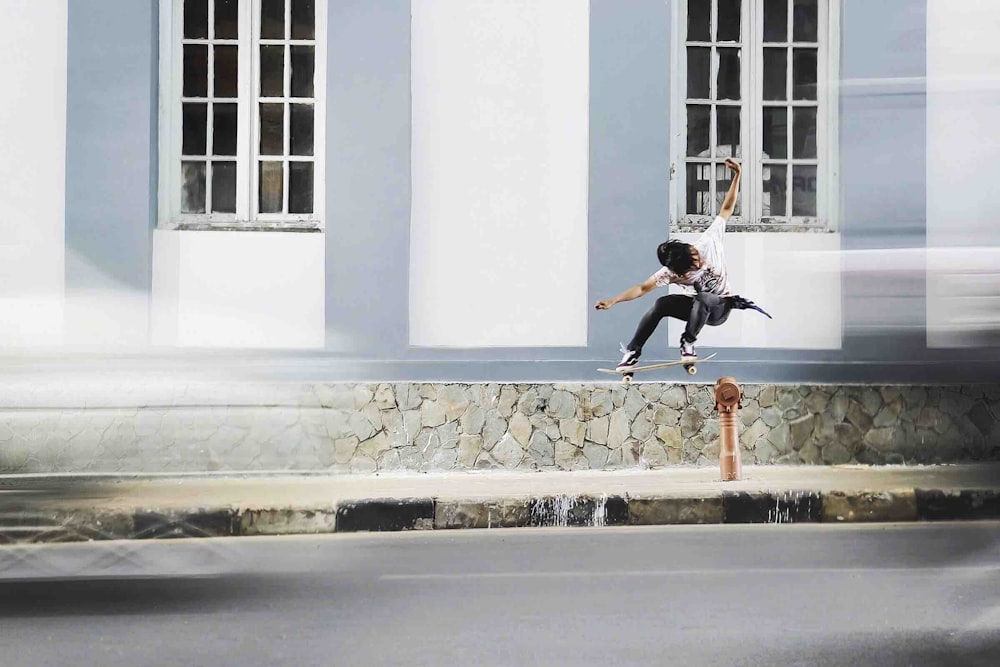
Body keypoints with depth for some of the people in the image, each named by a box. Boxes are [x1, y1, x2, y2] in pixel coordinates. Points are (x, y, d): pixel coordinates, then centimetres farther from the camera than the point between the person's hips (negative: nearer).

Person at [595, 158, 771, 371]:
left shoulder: (709, 242, -22)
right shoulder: (672, 272, -21)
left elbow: (726, 209, -15)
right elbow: (643, 288, -21)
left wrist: (737, 176, -24)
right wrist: (612, 301, -34)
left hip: (720, 308, -1)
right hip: (700, 308, 1)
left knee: (702, 298, -36)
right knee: (662, 304, -24)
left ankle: (688, 343, -14)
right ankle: (633, 352, -11)